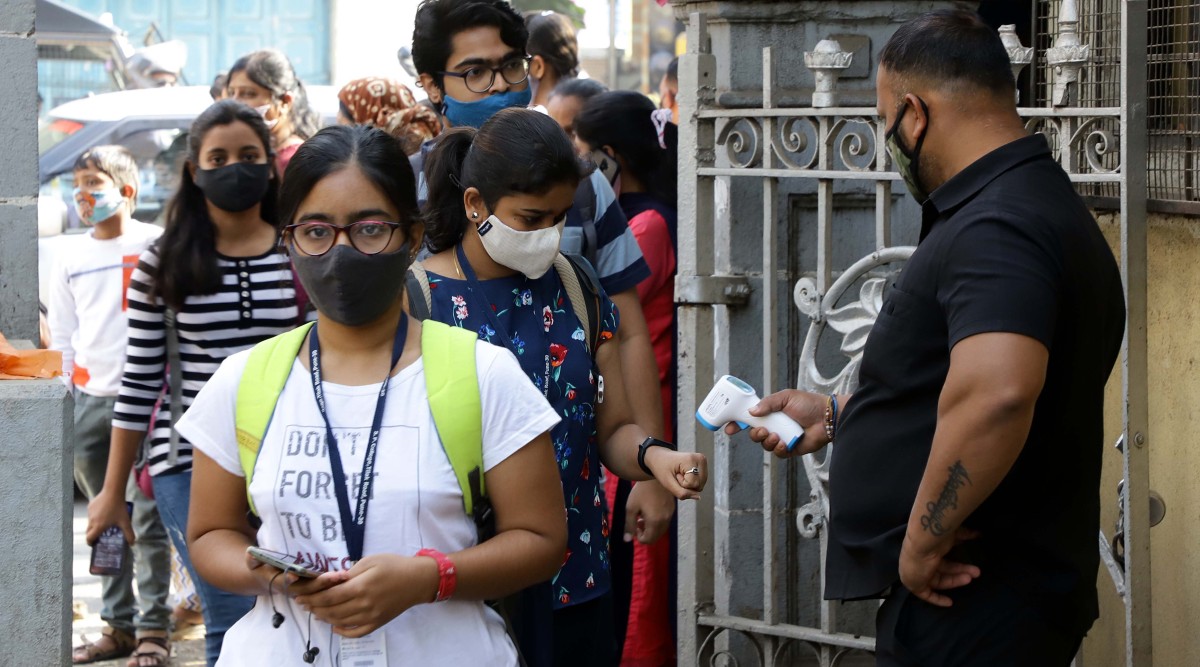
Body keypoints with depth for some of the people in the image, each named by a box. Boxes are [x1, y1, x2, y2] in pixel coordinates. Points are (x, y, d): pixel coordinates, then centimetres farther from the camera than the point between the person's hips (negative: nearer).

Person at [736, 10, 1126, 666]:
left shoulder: (995, 228, -20)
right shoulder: (1043, 206, 16)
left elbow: (992, 395, -37)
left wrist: (921, 543, -27)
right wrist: (836, 417, 29)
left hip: (970, 610, -10)